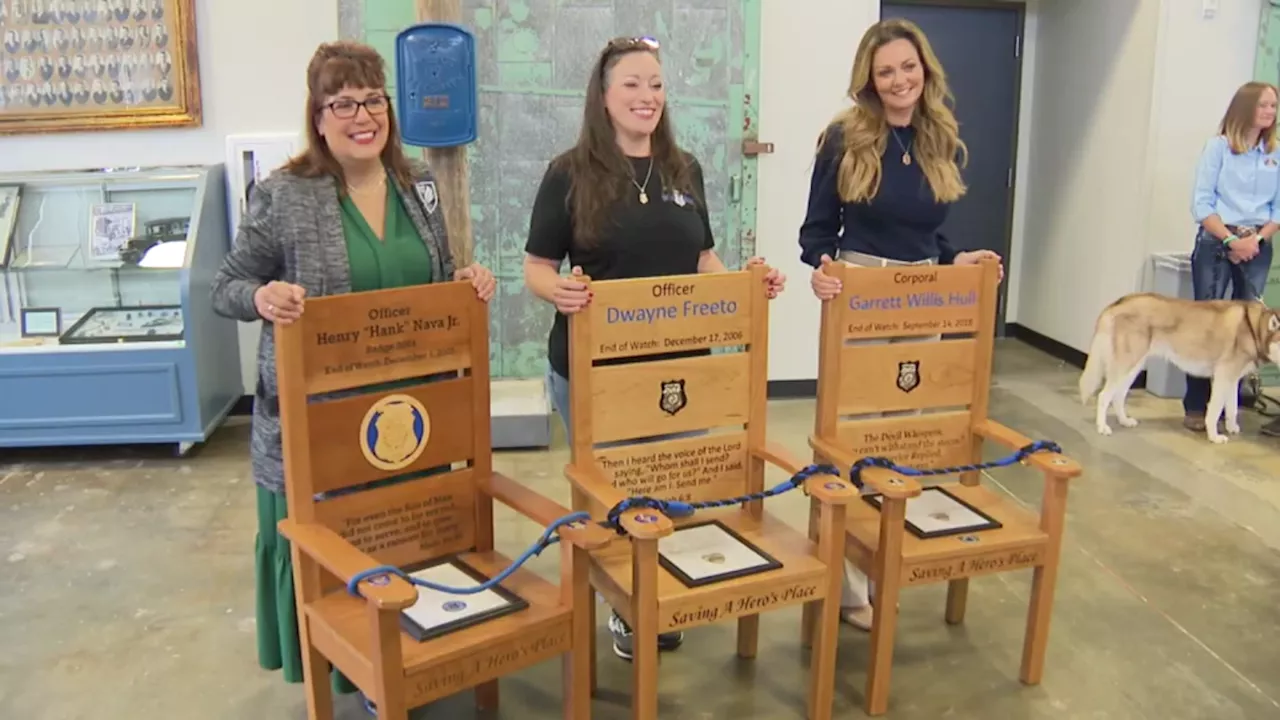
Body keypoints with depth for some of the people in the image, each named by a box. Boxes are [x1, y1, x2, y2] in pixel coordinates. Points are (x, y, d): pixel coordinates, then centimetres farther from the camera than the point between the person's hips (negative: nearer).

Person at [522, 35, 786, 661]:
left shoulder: (684, 170, 7)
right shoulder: (570, 174, -7)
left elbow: (703, 260, 13)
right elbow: (536, 268, -6)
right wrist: (560, 291, -28)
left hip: (679, 362, 4)